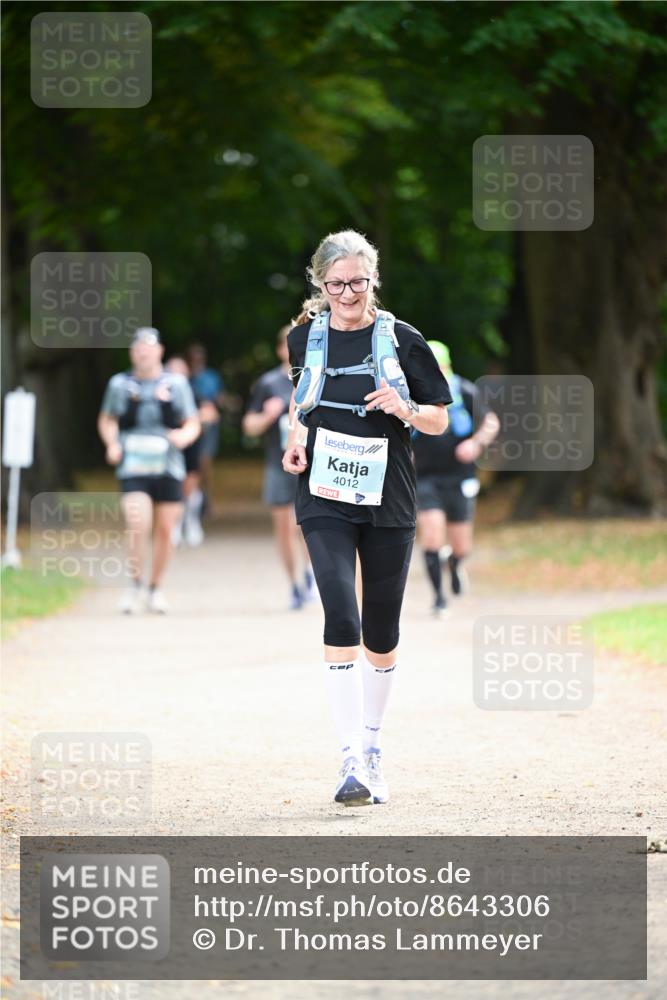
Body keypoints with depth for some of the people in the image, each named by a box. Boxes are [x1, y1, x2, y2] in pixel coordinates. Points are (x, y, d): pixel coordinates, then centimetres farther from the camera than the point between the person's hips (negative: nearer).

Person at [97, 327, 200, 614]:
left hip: (168, 469, 1)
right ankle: (135, 584, -5)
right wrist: (112, 444, -1)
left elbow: (193, 424, 8)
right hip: (133, 469, -1)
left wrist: (184, 436, -14)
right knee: (137, 524, -20)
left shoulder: (176, 383, 4)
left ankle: (155, 589, 22)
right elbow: (106, 420, 18)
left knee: (164, 531, 5)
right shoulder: (120, 384, 4)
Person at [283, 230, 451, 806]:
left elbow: (440, 420, 6)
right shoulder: (303, 339, 4)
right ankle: (352, 761, -19)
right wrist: (293, 443, 4)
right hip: (325, 503, -1)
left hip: (388, 502, 1)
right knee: (342, 618, -17)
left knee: (382, 634, 8)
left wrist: (405, 409, -15)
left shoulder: (401, 340, 0)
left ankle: (373, 751, 28)